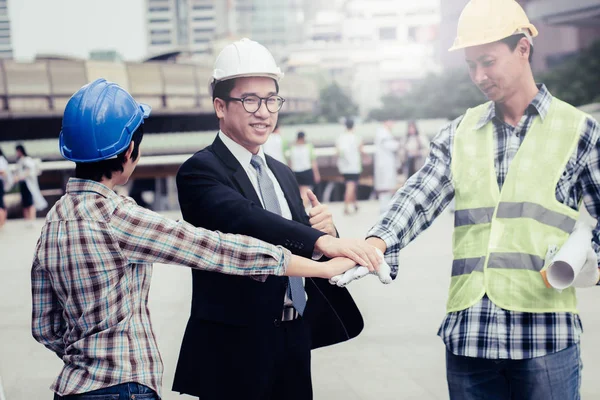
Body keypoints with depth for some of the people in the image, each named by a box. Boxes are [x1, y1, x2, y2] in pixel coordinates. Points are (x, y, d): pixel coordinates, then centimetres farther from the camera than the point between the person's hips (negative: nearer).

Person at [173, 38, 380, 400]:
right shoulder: (200, 170, -9)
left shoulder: (283, 174, 14)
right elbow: (242, 218, -28)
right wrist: (322, 240, -40)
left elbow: (304, 255, 14)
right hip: (236, 348, -6)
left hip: (295, 342, 7)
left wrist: (326, 227, -8)